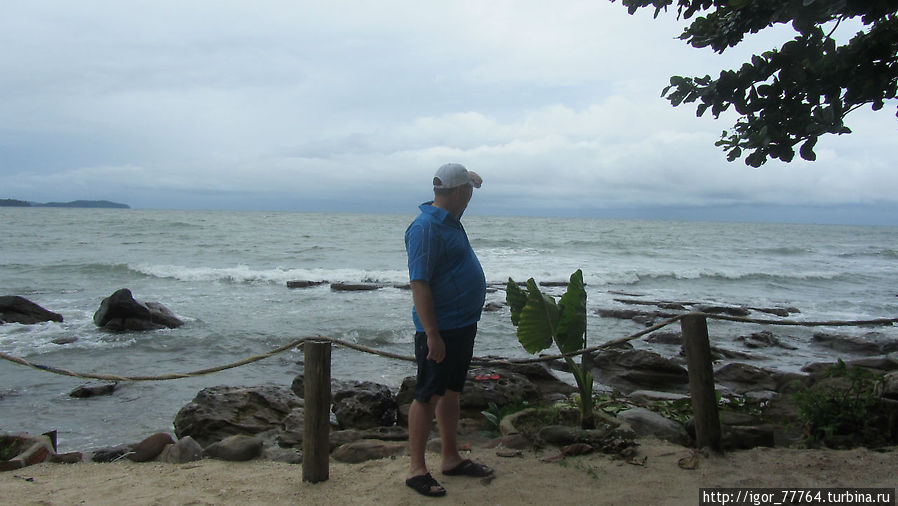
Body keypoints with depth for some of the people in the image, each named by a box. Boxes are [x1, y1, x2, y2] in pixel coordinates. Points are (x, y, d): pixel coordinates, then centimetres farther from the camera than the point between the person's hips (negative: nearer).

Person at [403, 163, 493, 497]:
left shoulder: (450, 220, 10)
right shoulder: (426, 228, -19)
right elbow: (419, 284, -23)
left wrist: (468, 178, 18)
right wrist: (432, 335, -25)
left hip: (463, 325, 10)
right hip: (439, 330, -10)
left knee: (451, 392, 17)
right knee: (427, 397, -1)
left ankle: (451, 459, 28)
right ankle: (416, 470, 8)